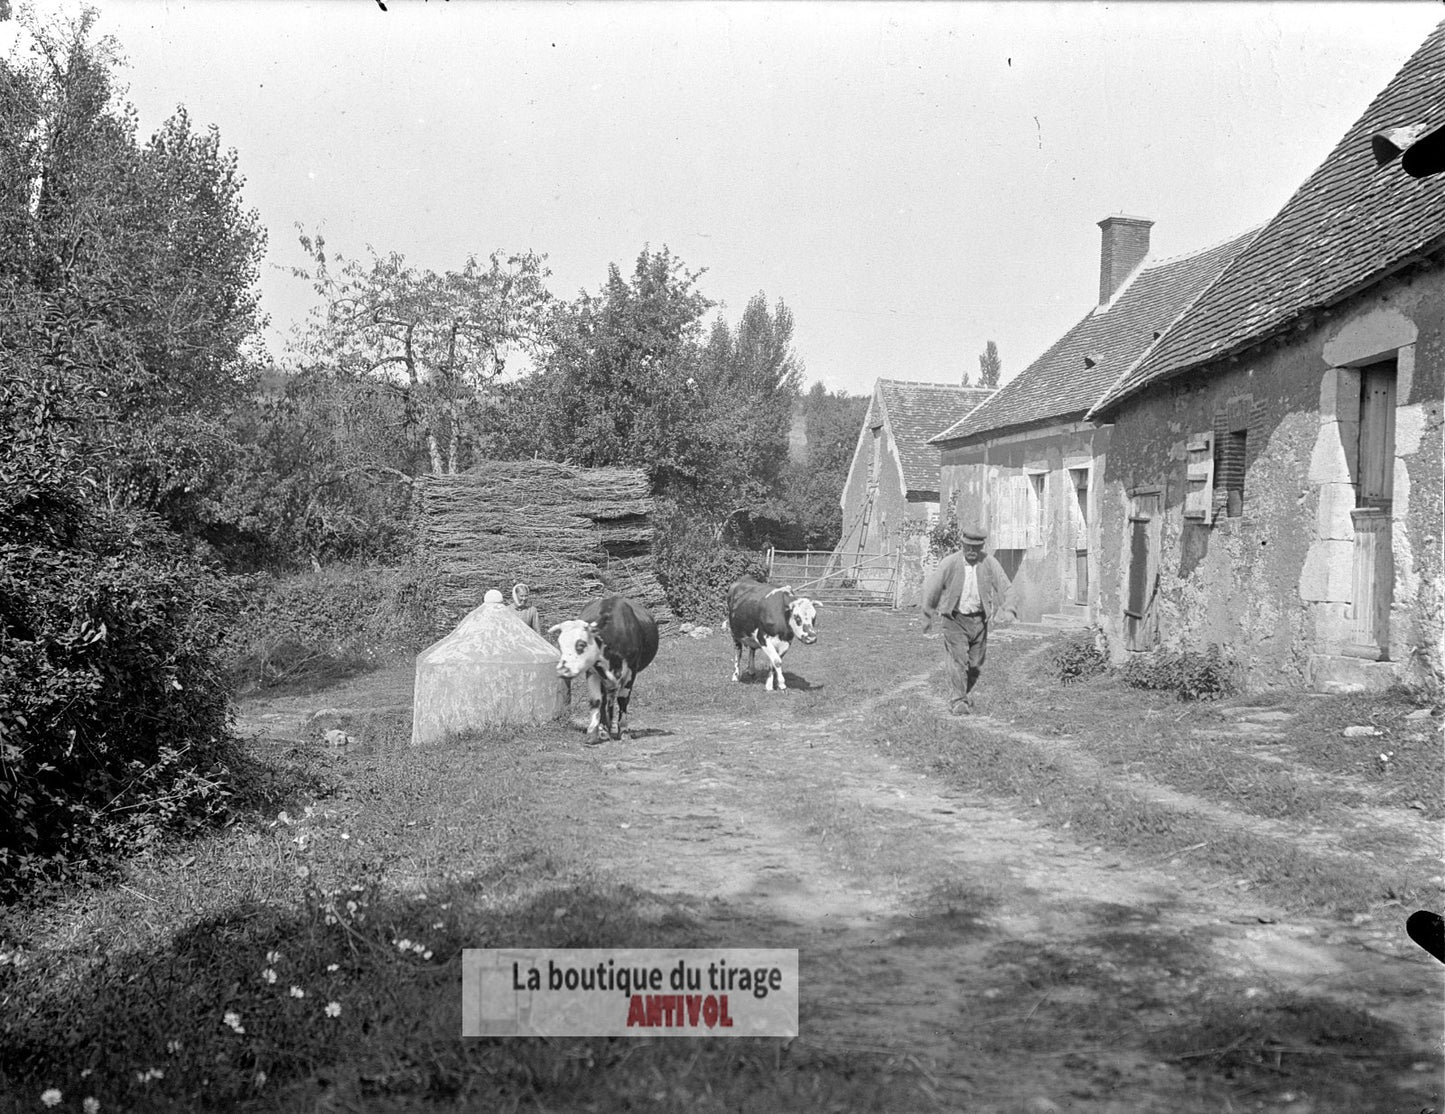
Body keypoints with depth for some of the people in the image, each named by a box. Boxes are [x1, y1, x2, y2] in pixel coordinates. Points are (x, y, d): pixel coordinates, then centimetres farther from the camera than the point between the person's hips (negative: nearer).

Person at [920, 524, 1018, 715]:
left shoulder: (989, 563, -4)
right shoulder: (950, 563, -9)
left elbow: (1005, 587, -1)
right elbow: (931, 588, -2)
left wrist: (1008, 609, -18)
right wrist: (928, 615, 3)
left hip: (979, 619, 3)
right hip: (955, 619, -3)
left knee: (976, 664, 9)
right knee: (958, 659, -14)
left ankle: (967, 693, 33)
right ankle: (958, 701, -10)